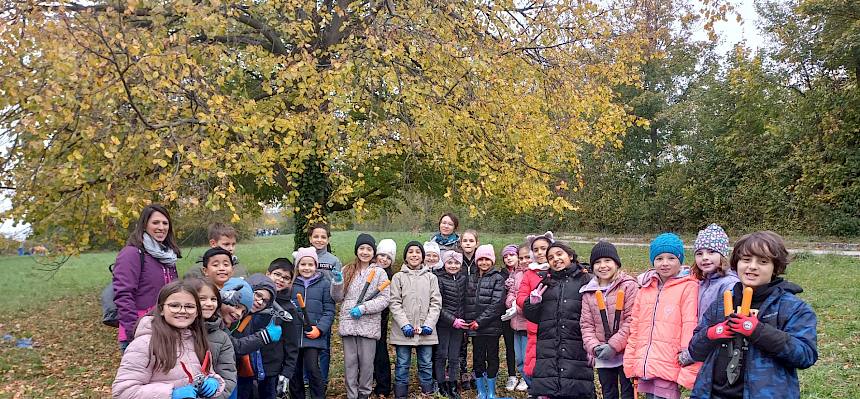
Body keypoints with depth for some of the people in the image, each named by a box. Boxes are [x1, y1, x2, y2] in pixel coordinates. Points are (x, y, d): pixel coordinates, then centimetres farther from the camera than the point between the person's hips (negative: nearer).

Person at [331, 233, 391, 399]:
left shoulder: (379, 272, 2)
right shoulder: (347, 270, 9)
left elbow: (384, 298, -5)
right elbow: (338, 298, 11)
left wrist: (363, 308, -14)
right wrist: (337, 283, -8)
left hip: (369, 325, -2)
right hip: (348, 323, 2)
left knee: (366, 362, 3)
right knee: (350, 362, 6)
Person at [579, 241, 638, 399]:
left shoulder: (629, 285, -6)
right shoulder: (588, 292, 8)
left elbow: (632, 320, -12)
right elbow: (586, 324, 6)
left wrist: (614, 345, -16)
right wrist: (594, 347, -10)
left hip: (625, 354, -4)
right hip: (602, 358, 4)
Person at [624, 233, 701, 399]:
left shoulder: (688, 287, -5)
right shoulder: (646, 287, 12)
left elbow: (690, 327, -11)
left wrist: (688, 369, -15)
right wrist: (630, 363, 14)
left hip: (669, 368, -6)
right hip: (645, 367, 6)